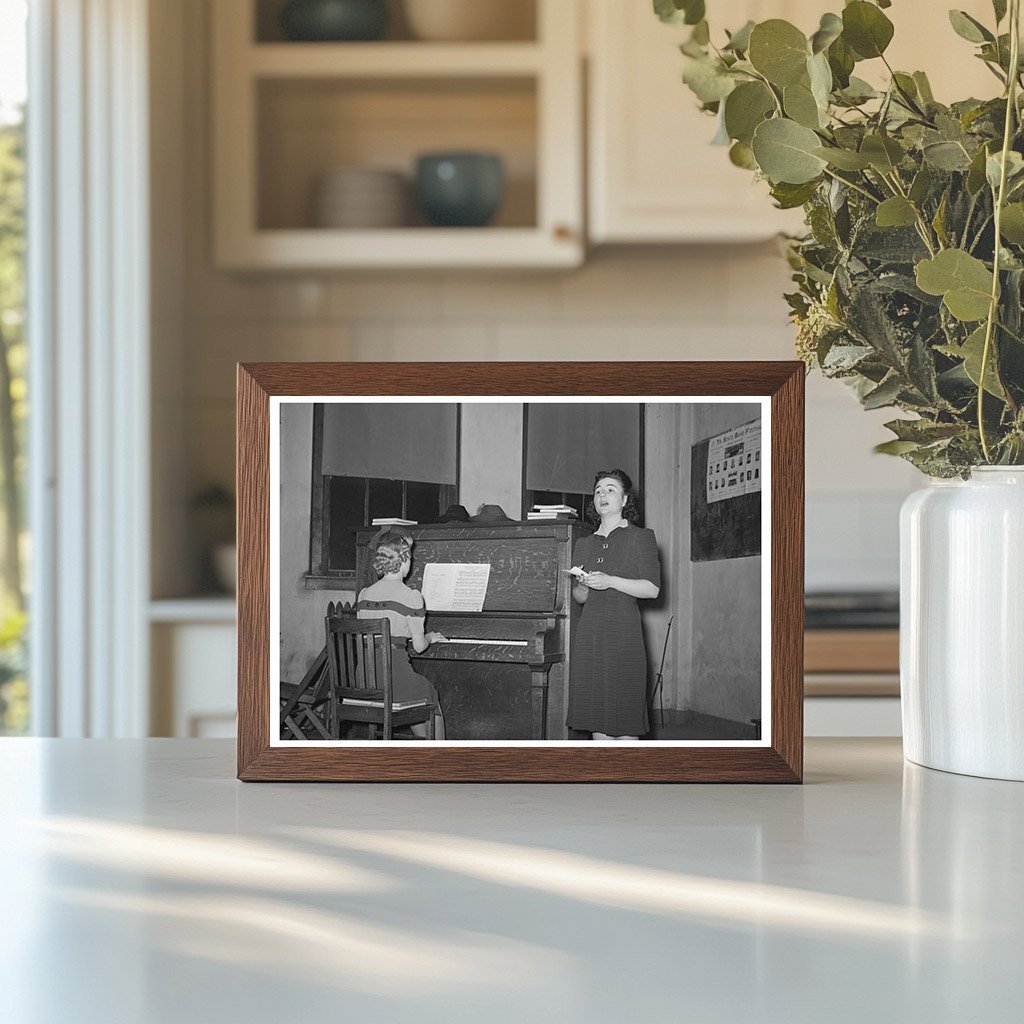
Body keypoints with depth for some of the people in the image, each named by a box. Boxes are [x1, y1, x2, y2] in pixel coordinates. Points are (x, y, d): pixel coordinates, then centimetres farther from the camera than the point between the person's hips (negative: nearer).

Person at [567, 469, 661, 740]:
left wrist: (610, 581, -14)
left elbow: (652, 588, -4)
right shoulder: (584, 544, 18)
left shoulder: (640, 537, 4)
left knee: (624, 720, -8)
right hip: (590, 633, 5)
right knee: (597, 716, 2)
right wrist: (582, 587, -3)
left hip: (622, 629, -5)